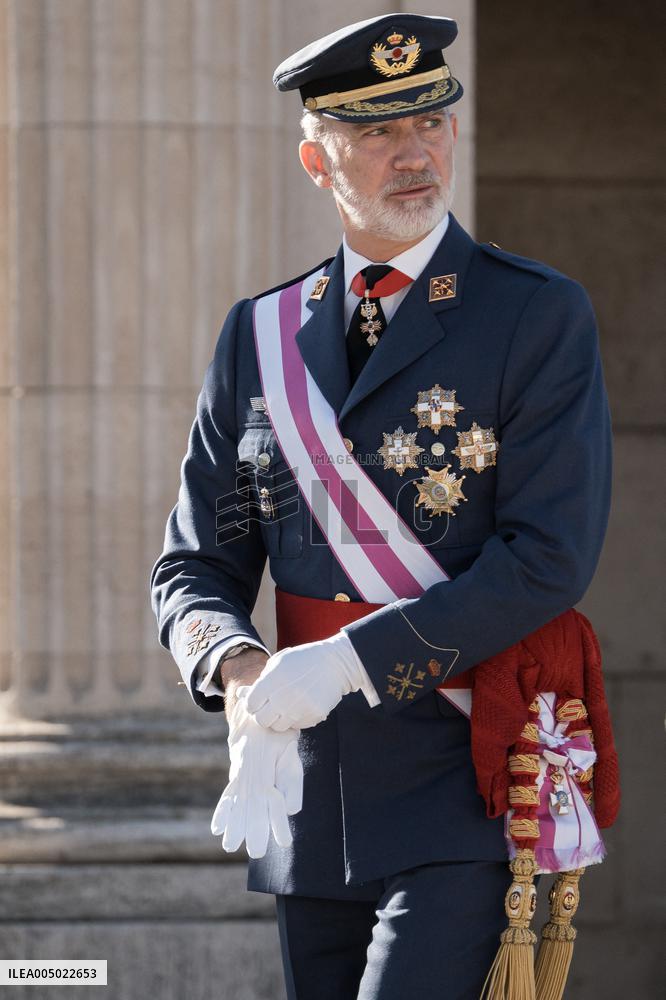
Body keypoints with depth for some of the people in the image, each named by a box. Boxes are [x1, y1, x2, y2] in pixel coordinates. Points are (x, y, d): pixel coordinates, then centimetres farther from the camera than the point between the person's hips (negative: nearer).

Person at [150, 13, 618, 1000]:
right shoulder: (261, 336, 11)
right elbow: (194, 567, 11)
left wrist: (345, 663, -20)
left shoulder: (539, 315, -4)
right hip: (313, 801, 5)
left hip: (468, 787, -5)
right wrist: (237, 669, -13)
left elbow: (550, 559, -13)